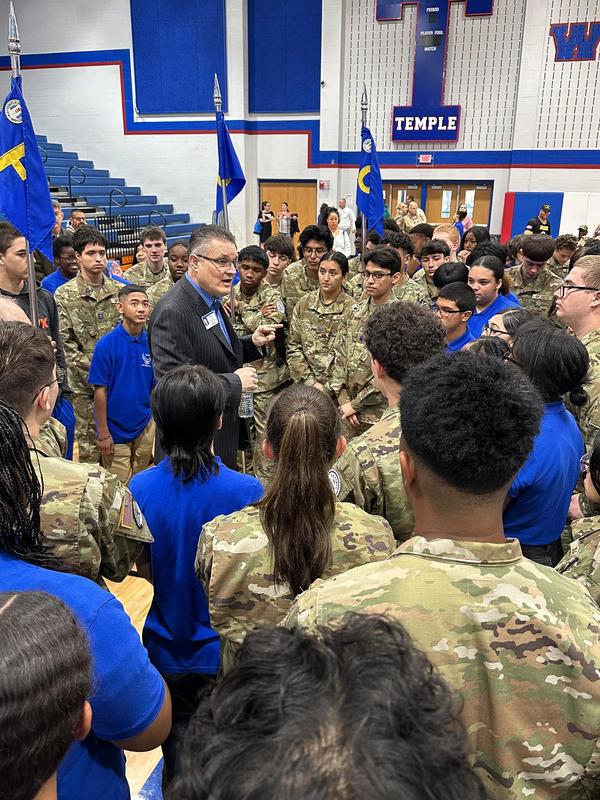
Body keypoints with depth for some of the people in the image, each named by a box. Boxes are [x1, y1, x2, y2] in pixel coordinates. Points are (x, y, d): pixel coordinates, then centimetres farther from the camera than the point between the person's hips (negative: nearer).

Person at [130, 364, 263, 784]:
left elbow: (143, 570, -2)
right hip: (227, 651, -2)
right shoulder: (247, 491, -26)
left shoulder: (138, 488, -16)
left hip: (167, 651, 2)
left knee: (177, 737, 26)